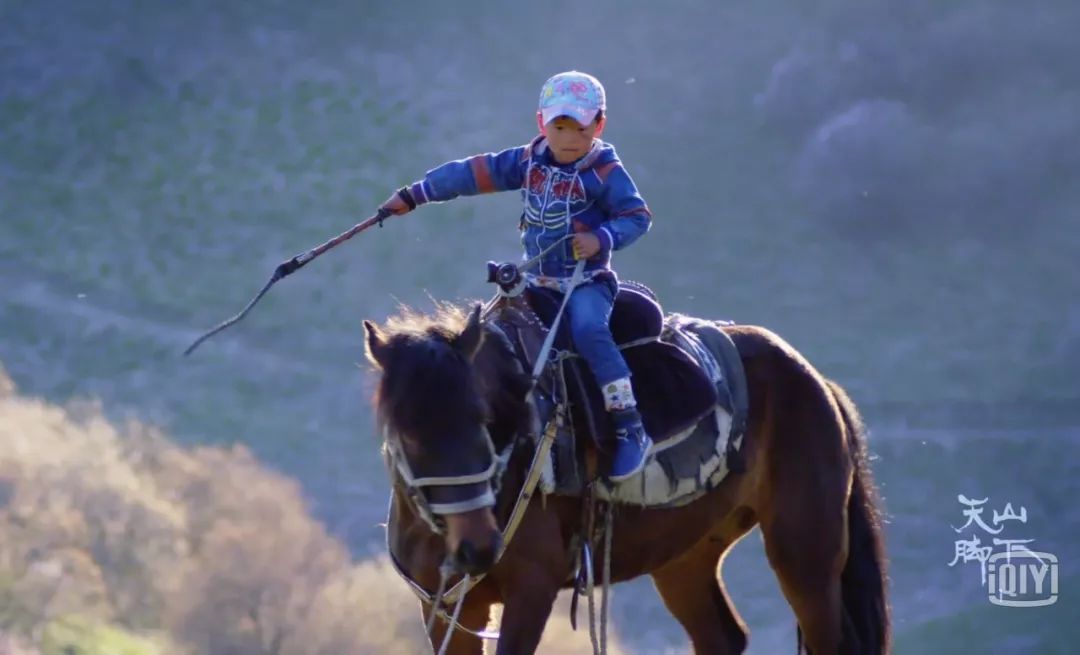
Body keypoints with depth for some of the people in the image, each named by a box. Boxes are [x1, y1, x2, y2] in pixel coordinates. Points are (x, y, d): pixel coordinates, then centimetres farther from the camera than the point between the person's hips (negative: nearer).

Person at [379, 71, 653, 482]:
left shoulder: (605, 172, -9)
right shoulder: (529, 162, 6)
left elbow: (638, 217, -8)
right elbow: (475, 174, 7)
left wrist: (602, 239, -26)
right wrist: (414, 194, 8)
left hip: (587, 280, -7)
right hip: (537, 279, 7)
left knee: (588, 330, -32)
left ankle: (630, 428, -30)